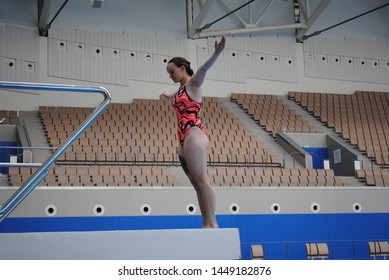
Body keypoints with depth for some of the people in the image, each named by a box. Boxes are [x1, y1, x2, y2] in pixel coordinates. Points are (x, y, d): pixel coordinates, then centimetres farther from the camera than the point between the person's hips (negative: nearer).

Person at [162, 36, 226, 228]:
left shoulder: (193, 84, 2)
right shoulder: (181, 90, 25)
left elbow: (204, 68, -19)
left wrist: (217, 53, -38)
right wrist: (167, 95, 74)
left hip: (194, 135, -9)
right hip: (184, 139, 9)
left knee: (201, 181, -14)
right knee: (197, 183, 4)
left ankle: (212, 223, -16)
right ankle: (206, 224, 2)